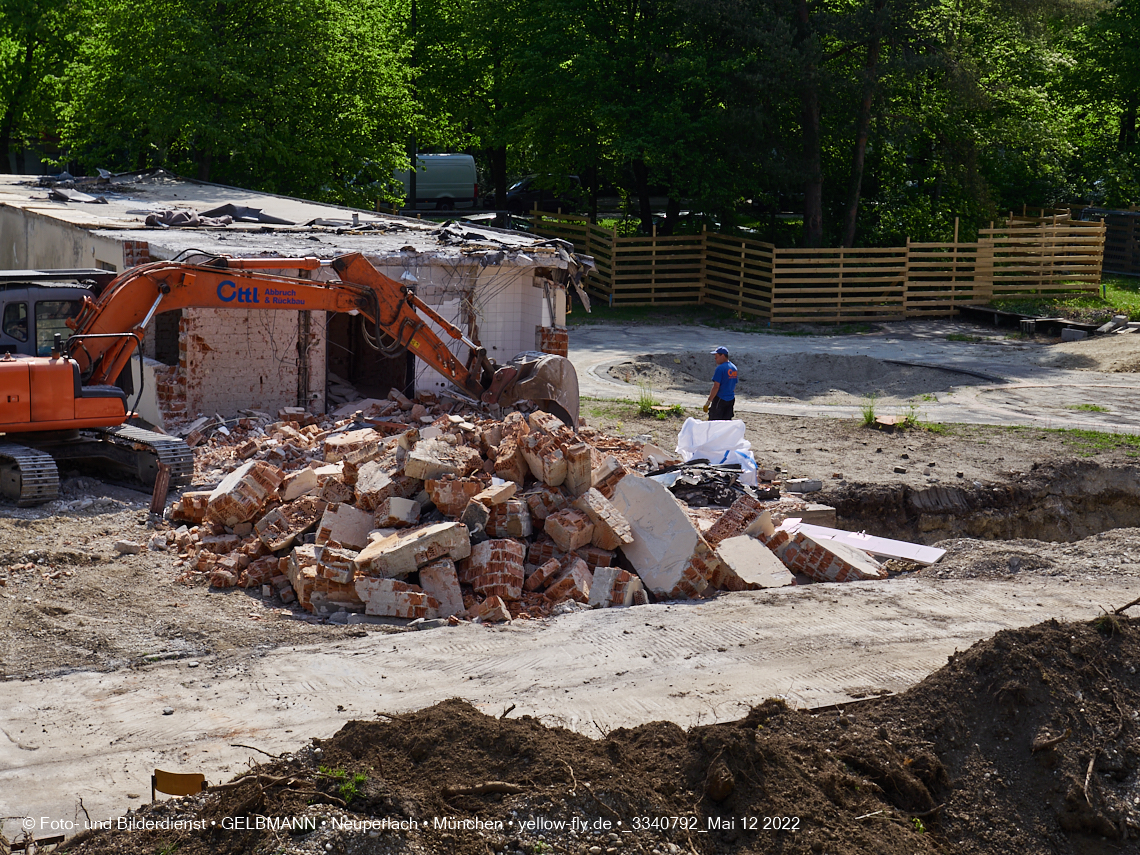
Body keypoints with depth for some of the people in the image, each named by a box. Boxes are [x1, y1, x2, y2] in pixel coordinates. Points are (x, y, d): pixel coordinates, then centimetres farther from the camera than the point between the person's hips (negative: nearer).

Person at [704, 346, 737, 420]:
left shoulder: (720, 368, -14)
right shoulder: (734, 368, 11)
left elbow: (716, 386, -18)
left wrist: (708, 401, -15)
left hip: (720, 399, -8)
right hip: (731, 400, 8)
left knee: (712, 422, -3)